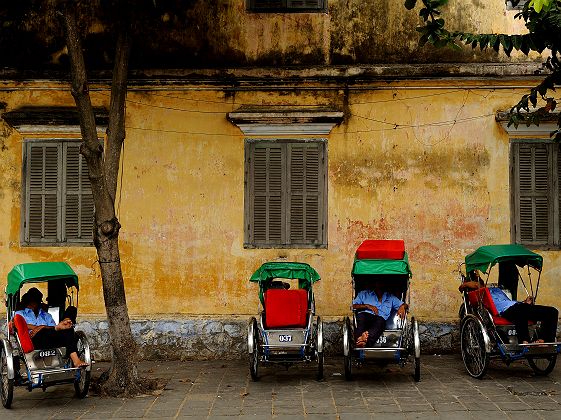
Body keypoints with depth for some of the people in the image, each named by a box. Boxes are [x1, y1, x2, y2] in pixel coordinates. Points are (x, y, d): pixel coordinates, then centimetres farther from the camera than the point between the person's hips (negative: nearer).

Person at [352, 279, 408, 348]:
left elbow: (404, 305, 24)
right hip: (365, 314, 0)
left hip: (380, 318, 0)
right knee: (361, 317, -38)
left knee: (380, 321, -39)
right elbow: (353, 306, 15)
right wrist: (367, 306, 0)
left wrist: (402, 307, -1)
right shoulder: (364, 293, 28)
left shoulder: (390, 297, 32)